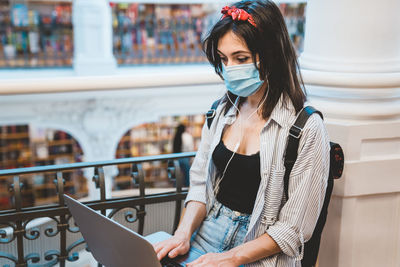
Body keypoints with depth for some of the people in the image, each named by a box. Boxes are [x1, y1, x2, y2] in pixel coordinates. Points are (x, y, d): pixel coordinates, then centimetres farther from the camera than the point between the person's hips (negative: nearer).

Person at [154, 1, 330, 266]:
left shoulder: (307, 128, -13)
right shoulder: (221, 112, 5)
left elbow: (294, 228, -11)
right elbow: (200, 183, 9)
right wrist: (184, 233, -7)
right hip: (207, 234, 5)